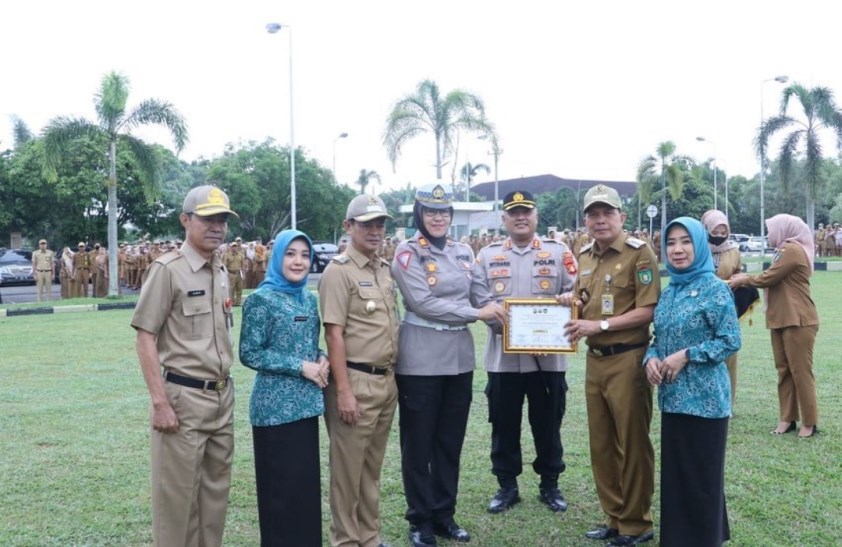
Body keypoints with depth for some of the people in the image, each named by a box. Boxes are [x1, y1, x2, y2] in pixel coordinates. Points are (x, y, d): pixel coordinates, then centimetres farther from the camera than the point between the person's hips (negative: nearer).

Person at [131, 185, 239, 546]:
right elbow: (145, 339, -12)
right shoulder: (167, 269, -10)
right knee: (177, 493, 3)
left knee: (216, 490, 15)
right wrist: (160, 402, -17)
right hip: (183, 397, -7)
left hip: (222, 397, 7)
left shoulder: (222, 272, 11)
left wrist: (225, 390, 16)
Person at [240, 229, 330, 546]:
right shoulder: (261, 299, -10)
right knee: (281, 484, 3)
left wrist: (321, 360, -3)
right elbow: (249, 353, -13)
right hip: (275, 405, -6)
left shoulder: (310, 299, 10)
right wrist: (301, 366, -16)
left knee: (308, 479, 13)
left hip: (306, 402, 7)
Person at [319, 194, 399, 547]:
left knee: (372, 467, 18)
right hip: (356, 381, -8)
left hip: (386, 380, 8)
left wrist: (393, 377, 14)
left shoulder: (385, 269, 12)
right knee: (348, 469, 4)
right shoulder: (339, 271, -11)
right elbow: (334, 335, -15)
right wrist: (343, 390, -19)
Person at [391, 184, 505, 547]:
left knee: (451, 441, 13)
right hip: (421, 360, -5)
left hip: (459, 356, 5)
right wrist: (477, 314, -15)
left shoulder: (463, 252, 10)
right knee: (419, 442, 6)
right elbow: (422, 302, -16)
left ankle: (444, 514, 27)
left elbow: (482, 294, 12)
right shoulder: (407, 252, -7)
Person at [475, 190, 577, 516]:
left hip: (548, 354, -1)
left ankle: (550, 484, 26)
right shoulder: (488, 255, 7)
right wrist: (496, 319, -14)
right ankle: (507, 486, 23)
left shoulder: (559, 252, 4)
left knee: (547, 422, 10)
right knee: (504, 422, 9)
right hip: (502, 354, 1)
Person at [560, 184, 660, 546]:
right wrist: (573, 300, 2)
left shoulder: (639, 253, -11)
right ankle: (615, 517, 29)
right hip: (594, 359, 8)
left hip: (627, 359, -7)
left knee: (632, 444, 4)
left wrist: (600, 325, -21)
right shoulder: (585, 256, 11)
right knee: (601, 444, 14)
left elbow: (648, 310, -18)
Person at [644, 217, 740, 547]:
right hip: (672, 396, 7)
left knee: (702, 475, 4)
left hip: (704, 397, -7)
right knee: (674, 471, 14)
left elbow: (731, 340, -13)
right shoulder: (668, 291, 11)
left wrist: (686, 356, -18)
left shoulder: (714, 288, -10)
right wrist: (651, 358, -4)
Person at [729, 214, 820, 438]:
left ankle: (810, 422, 3)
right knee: (784, 370, 8)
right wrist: (747, 279, 5)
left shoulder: (792, 249, -14)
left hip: (798, 320, -10)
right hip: (781, 320, 10)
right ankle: (788, 418, 13)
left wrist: (743, 280, 0)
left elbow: (768, 278, -15)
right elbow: (774, 280, 15)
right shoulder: (785, 250, 18)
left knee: (800, 371, -4)